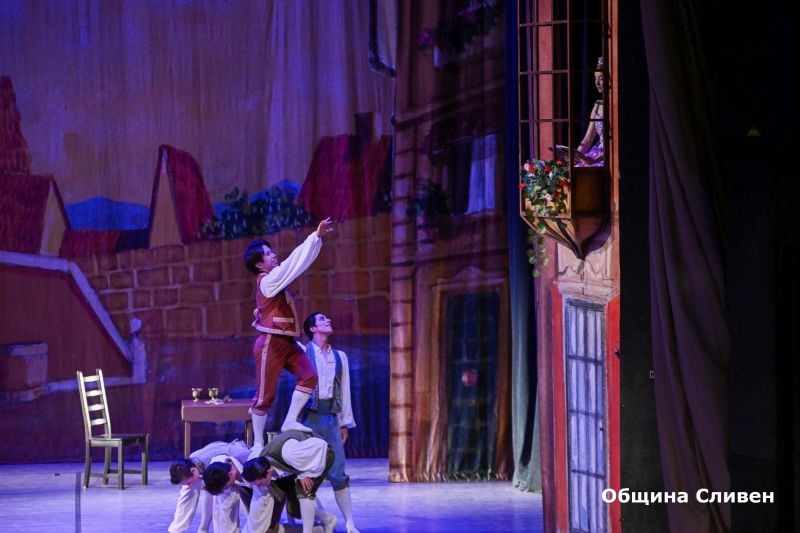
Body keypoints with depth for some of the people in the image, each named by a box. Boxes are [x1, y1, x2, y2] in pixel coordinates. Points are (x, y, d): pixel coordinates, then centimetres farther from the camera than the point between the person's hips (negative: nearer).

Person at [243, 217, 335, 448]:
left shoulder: (274, 280, 11)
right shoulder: (268, 281, -15)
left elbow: (296, 263, 15)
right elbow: (294, 262, -20)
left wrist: (318, 238, 8)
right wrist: (316, 236, -19)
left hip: (286, 342, 9)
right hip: (271, 344, -9)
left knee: (308, 376, -5)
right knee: (265, 395, -1)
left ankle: (290, 422, 2)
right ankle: (258, 443, 7)